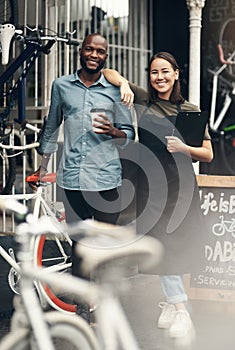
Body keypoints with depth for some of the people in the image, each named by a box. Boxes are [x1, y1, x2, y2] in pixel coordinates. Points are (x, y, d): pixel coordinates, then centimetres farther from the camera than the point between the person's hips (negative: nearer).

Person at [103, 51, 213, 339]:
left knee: (178, 245, 2)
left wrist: (185, 148, -14)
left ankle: (172, 301, 18)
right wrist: (124, 84, -11)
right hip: (150, 183, 0)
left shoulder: (190, 110, 5)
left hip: (181, 183, 0)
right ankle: (179, 309, 3)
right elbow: (107, 74, 9)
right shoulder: (142, 100, 6)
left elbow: (208, 155, 5)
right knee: (161, 245, -3)